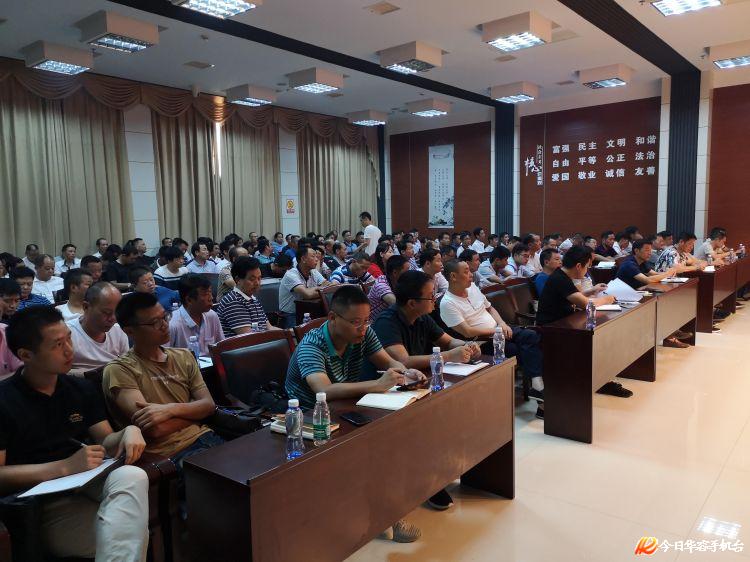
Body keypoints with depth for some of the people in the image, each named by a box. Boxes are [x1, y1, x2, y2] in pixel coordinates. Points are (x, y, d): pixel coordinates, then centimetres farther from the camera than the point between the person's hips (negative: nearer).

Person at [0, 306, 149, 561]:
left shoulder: (82, 389, 11)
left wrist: (129, 431, -12)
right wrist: (65, 467, -19)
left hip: (90, 483, 6)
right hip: (42, 502, -6)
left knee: (131, 477, -31)